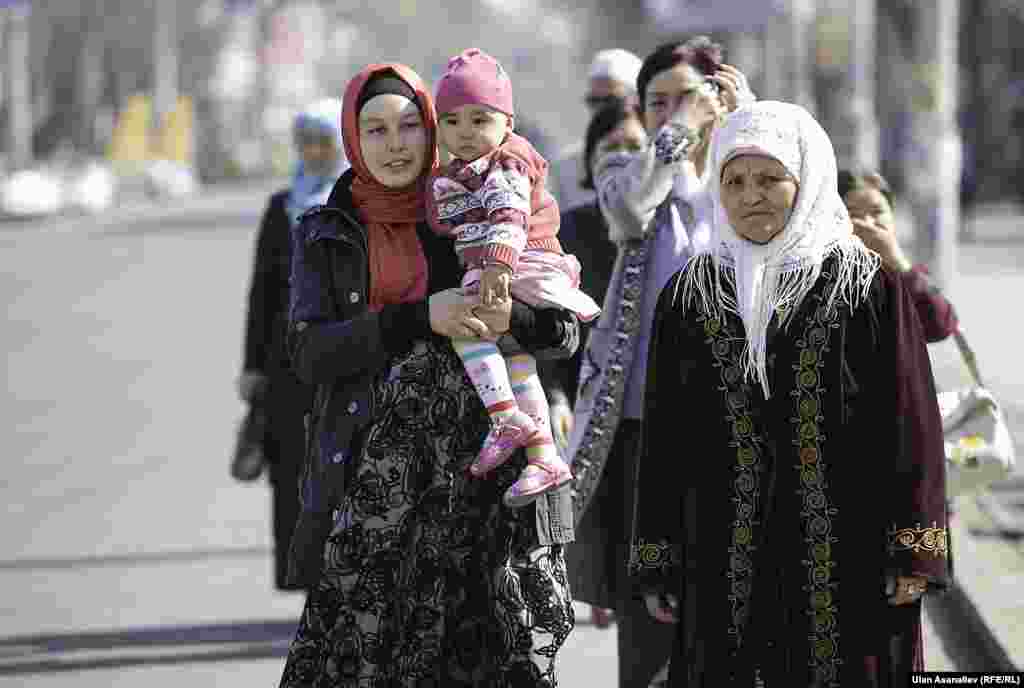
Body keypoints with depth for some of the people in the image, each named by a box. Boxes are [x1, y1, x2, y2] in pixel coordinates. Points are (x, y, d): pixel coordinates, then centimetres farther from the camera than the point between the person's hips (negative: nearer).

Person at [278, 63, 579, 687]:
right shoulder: (326, 237, 13)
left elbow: (565, 331, 9)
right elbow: (309, 354, -2)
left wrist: (513, 317, -14)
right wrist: (420, 317, -14)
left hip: (481, 468, 1)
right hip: (373, 480, -1)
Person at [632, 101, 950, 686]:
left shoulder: (871, 287, 1)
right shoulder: (689, 298, 9)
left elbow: (911, 421, -2)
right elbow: (663, 437, 10)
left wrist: (914, 551, -8)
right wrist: (657, 565, 6)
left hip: (847, 554, -2)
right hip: (727, 565, 2)